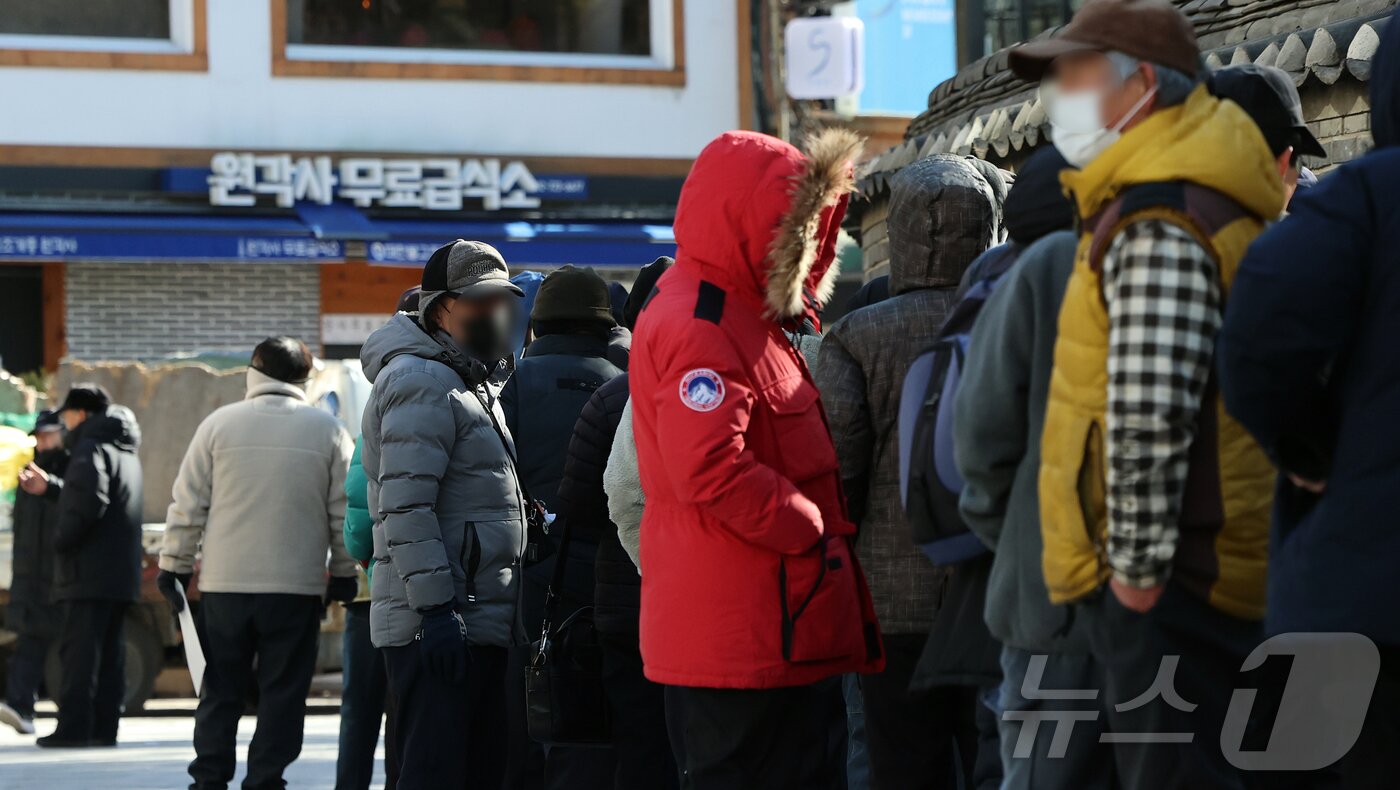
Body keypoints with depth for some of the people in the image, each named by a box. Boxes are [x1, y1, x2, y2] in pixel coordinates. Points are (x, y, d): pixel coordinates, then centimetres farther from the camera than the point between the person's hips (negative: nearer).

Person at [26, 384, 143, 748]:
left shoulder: (91, 448, -11)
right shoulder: (125, 451, 19)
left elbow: (87, 504, -23)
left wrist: (61, 540, -12)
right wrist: (50, 487, 28)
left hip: (90, 572, -9)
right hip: (121, 572, 9)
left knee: (79, 650, -9)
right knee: (110, 650, 10)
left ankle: (73, 728, -12)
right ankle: (105, 726, 10)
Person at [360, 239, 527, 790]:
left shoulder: (475, 384, 23)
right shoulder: (423, 382, -11)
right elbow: (406, 508, -20)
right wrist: (436, 609, -25)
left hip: (477, 621, 10)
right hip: (436, 626, -10)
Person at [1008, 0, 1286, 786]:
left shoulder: (1157, 226, -16)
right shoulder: (1217, 203, 17)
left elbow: (1149, 414, -26)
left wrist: (1138, 561, -19)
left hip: (1175, 581, -10)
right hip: (1226, 571, 10)